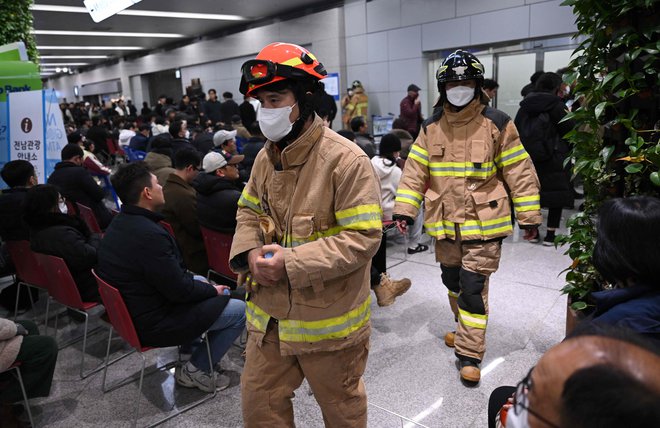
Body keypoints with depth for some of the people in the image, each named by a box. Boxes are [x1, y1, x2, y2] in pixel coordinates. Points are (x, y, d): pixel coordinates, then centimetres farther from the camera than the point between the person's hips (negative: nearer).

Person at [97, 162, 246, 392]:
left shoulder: (120, 223, 2)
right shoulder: (148, 234, -31)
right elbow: (179, 291, -23)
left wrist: (204, 285, 8)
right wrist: (212, 291, -5)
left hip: (131, 310, 10)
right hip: (152, 325, -10)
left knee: (200, 280, 27)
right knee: (241, 310, -6)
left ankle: (192, 344, 28)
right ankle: (196, 371, 4)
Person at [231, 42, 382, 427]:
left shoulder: (347, 161, -20)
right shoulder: (267, 157, 3)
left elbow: (363, 238, -23)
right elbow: (249, 211, 14)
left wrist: (291, 262, -26)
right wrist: (249, 252, -8)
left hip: (328, 321, -6)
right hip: (270, 315, 6)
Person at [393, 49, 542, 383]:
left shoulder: (497, 124, -7)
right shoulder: (431, 127, 4)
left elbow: (520, 172, -4)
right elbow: (415, 170, 3)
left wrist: (529, 217, -4)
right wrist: (403, 209, -4)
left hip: (483, 222, -4)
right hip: (445, 222, 5)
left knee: (473, 287, -4)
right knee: (452, 281, 18)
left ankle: (469, 354, 9)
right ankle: (466, 329, 43)